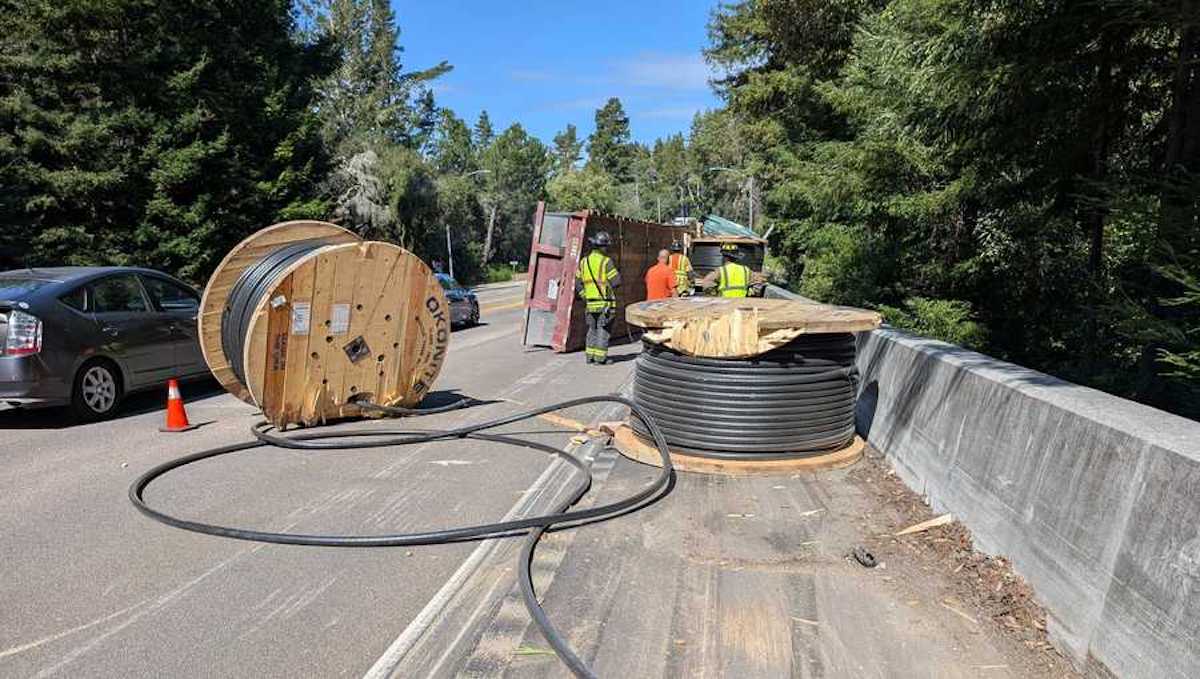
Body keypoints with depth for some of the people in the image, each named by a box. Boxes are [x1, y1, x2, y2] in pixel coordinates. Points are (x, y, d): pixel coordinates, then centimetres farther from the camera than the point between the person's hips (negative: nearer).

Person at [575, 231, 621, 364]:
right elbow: (616, 281, -13)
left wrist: (585, 296, 15)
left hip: (590, 303, 5)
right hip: (605, 302, -5)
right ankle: (600, 357, 0)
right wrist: (616, 272, 7)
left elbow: (578, 283, 9)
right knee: (603, 330, 0)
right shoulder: (606, 261, -11)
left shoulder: (584, 261, 8)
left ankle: (590, 355, 16)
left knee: (592, 329, 15)